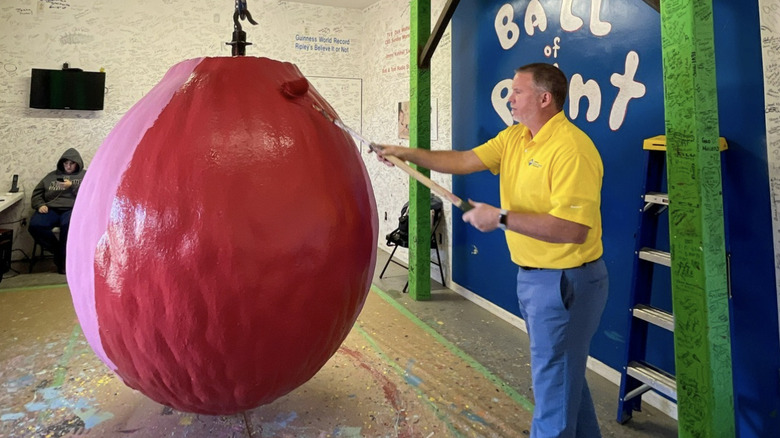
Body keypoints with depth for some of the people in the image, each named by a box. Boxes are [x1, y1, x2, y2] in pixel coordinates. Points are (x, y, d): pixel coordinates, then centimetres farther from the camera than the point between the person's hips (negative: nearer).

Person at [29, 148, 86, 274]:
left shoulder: (85, 175, 16)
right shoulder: (52, 175, 24)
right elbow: (37, 193, 20)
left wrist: (72, 186, -10)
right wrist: (40, 205, 1)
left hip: (73, 208, -3)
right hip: (51, 208, 4)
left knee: (68, 225, -38)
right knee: (35, 225, -28)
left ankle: (63, 259, -17)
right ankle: (58, 250, -6)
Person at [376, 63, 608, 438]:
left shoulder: (571, 148, -23)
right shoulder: (513, 138, 6)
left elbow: (573, 228, -29)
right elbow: (464, 161, 6)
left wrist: (501, 218, -26)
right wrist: (408, 153, -1)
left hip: (566, 281, -9)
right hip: (532, 276, 9)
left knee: (554, 382, 5)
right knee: (564, 373, 25)